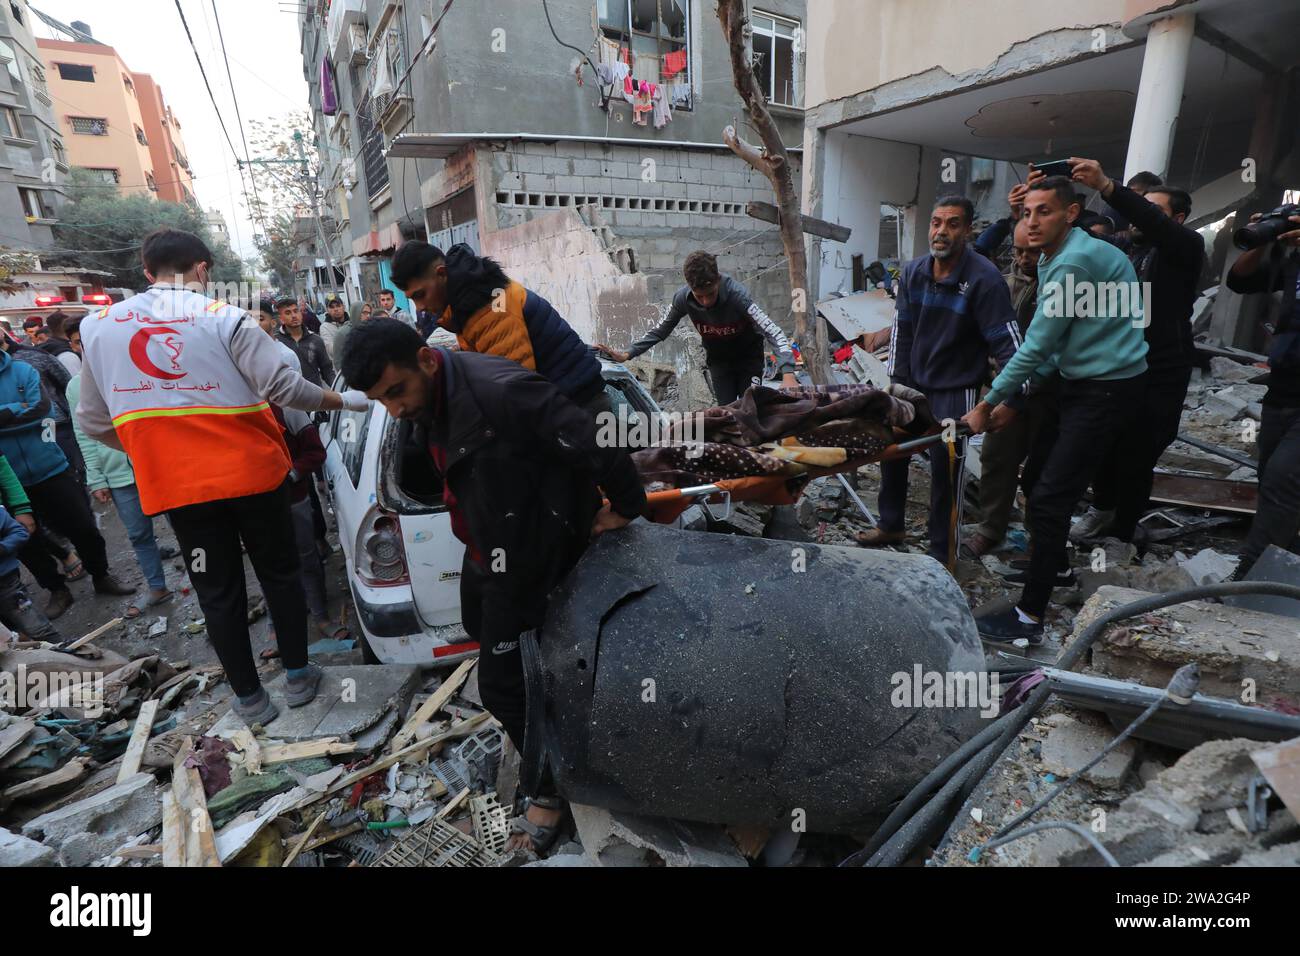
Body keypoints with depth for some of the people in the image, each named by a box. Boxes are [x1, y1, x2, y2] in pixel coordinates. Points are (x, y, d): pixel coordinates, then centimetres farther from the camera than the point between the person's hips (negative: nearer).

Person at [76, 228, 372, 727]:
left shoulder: (98, 326, 5)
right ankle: (298, 676, 25)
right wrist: (345, 400, -2)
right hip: (253, 472, -2)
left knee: (218, 593, 13)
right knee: (279, 575, 15)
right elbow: (282, 386, -15)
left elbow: (93, 419, 9)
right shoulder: (224, 317, -7)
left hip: (177, 485, 2)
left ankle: (249, 698, 24)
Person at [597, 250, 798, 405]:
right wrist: (627, 355, -16)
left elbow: (774, 332, -39)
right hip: (718, 358, 3)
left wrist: (788, 374, -53)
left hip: (748, 356, -2)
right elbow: (660, 331, -8)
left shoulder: (737, 295, -36)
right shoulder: (682, 298, -25)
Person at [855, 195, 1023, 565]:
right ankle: (891, 525, 35)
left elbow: (1007, 341, -18)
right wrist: (896, 380, 5)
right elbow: (902, 330, 7)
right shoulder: (914, 271, 0)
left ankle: (942, 556, 11)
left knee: (944, 466, -6)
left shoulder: (984, 279, -16)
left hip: (955, 389, -6)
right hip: (913, 382, 6)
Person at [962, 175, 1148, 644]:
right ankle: (1055, 565, 37)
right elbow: (1047, 344, 12)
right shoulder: (1052, 260, 11)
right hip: (1081, 380, 10)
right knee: (1043, 474, 18)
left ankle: (1030, 617, -5)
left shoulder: (1076, 261, -20)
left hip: (1109, 388, -10)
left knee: (1049, 495, -12)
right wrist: (1012, 399, 7)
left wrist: (988, 402, -14)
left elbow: (1037, 345, -21)